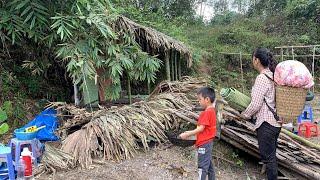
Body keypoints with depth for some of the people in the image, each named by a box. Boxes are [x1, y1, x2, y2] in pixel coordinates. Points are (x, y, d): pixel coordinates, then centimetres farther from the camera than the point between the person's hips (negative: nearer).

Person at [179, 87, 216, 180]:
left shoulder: (207, 112, -20)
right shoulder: (211, 111, 9)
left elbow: (201, 129, -21)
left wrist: (187, 134, -15)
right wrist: (190, 132, 11)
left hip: (204, 144, -10)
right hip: (208, 142, 10)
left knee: (202, 167, -1)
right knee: (209, 165, 18)